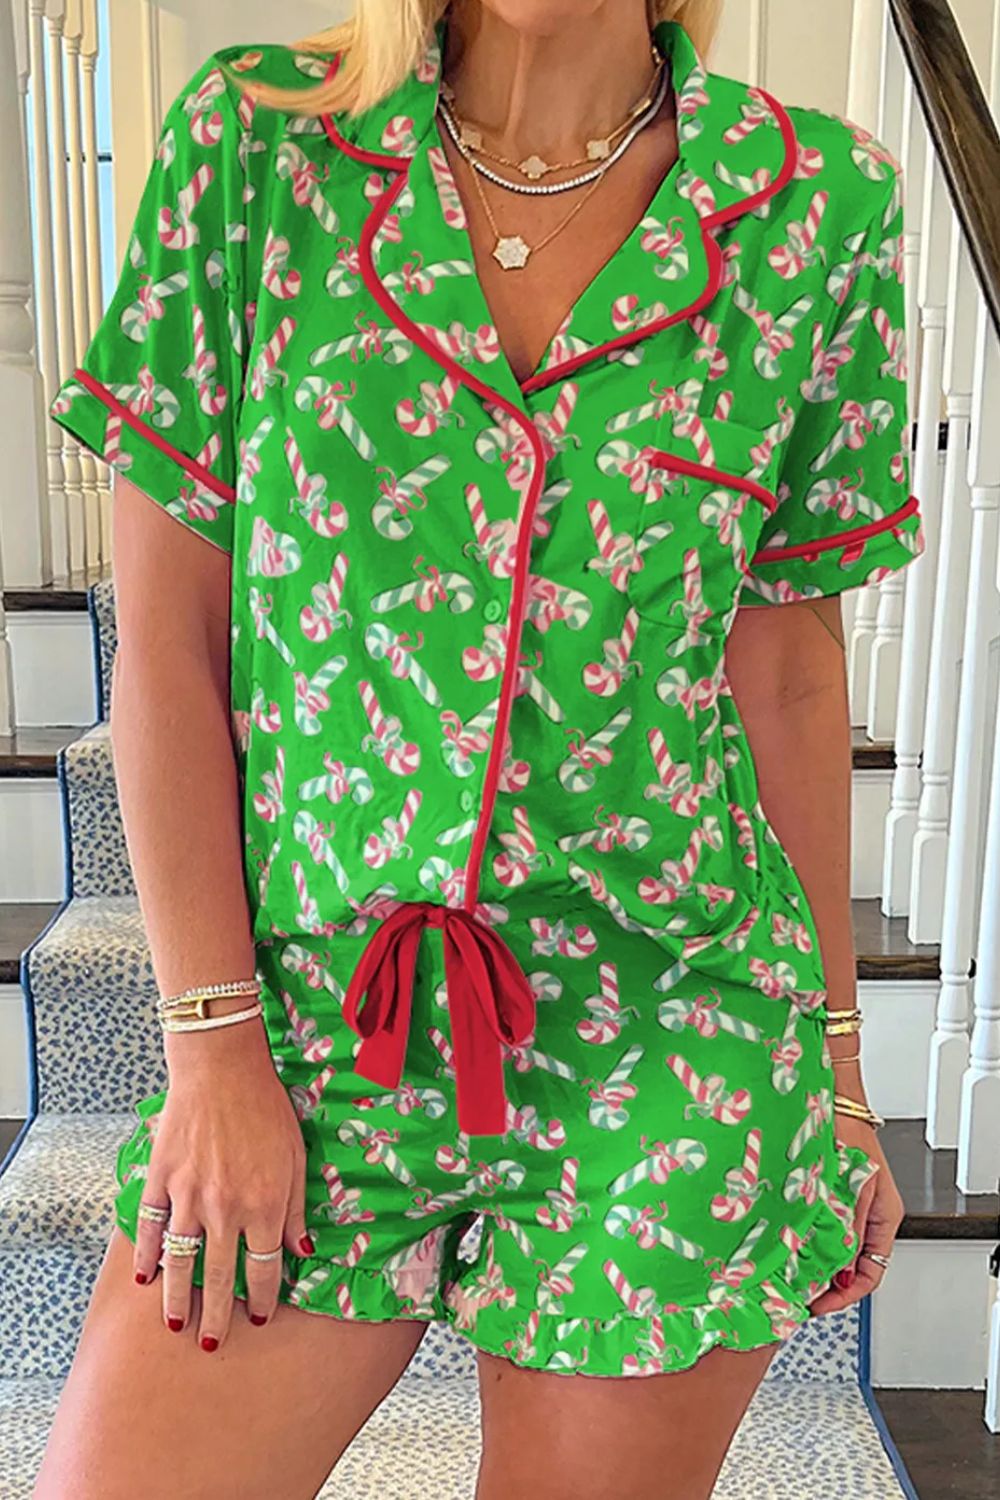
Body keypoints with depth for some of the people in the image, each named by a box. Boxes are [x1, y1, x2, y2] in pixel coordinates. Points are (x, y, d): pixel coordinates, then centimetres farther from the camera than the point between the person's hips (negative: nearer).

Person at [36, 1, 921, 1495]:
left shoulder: (820, 202, -2)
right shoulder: (252, 136, -3)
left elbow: (787, 674, 4)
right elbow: (166, 643, -3)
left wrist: (835, 1057, 8)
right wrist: (213, 1040, -5)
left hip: (667, 1044, 1)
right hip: (309, 1012, 1)